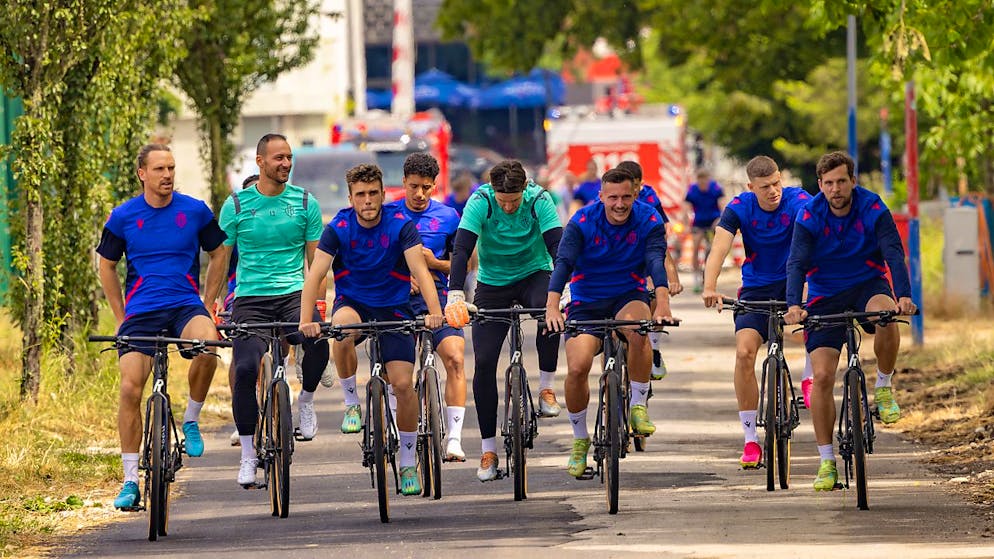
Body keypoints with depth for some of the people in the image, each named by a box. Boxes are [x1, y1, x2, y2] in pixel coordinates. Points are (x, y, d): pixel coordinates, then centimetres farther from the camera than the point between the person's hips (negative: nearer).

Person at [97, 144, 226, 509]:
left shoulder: (195, 211, 2)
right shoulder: (123, 217, 2)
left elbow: (218, 253, 15)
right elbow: (107, 266, 14)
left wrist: (207, 303, 11)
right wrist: (120, 317, 10)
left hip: (185, 305, -1)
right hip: (140, 313, 1)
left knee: (208, 345, -34)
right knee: (130, 389, -11)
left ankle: (191, 420, -8)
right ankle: (130, 482, 0)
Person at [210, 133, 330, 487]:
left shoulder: (305, 202, 6)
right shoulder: (237, 205, 4)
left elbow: (315, 258, 10)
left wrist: (318, 301, 0)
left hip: (294, 294, 0)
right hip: (250, 299, 0)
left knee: (318, 340, -31)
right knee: (246, 369, -19)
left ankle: (306, 400, 0)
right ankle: (248, 453, -3)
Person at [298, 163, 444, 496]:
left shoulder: (400, 226, -13)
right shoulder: (338, 229, -12)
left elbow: (420, 270, -23)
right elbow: (315, 274, -19)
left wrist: (435, 312, -39)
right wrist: (305, 321, -34)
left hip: (394, 308, 0)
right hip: (353, 303, 0)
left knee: (403, 383, -11)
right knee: (342, 325, -37)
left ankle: (408, 464, 7)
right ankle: (352, 404, -16)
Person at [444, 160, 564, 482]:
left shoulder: (539, 200, -19)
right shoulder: (481, 202, -20)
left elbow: (557, 245, -28)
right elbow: (462, 249, -28)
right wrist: (455, 294, -42)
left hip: (533, 274, -1)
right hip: (493, 283, 1)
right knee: (483, 362, -9)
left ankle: (546, 388, -16)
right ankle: (488, 450, 0)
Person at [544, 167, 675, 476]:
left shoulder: (649, 221, -10)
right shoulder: (582, 222, -12)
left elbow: (656, 262, -24)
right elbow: (563, 262, -23)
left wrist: (662, 304, -42)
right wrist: (552, 308, -39)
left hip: (628, 297, 0)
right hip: (587, 303, 0)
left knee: (637, 328, -36)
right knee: (577, 368, -19)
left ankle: (638, 406, -18)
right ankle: (580, 440, 5)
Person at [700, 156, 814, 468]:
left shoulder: (799, 202, -17)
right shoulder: (739, 208, -12)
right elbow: (719, 247, -25)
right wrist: (710, 287, -43)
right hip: (756, 287, 1)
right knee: (744, 352, -16)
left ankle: (809, 378, -10)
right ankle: (750, 440, -6)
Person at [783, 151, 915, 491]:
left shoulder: (873, 210, -14)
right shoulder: (809, 216, -12)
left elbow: (894, 255, -22)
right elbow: (797, 263, -20)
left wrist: (903, 295, -40)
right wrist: (793, 304, -38)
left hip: (868, 286, -1)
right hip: (826, 296, 1)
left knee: (886, 315, -38)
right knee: (822, 376, -11)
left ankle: (883, 388, -11)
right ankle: (827, 462, -1)